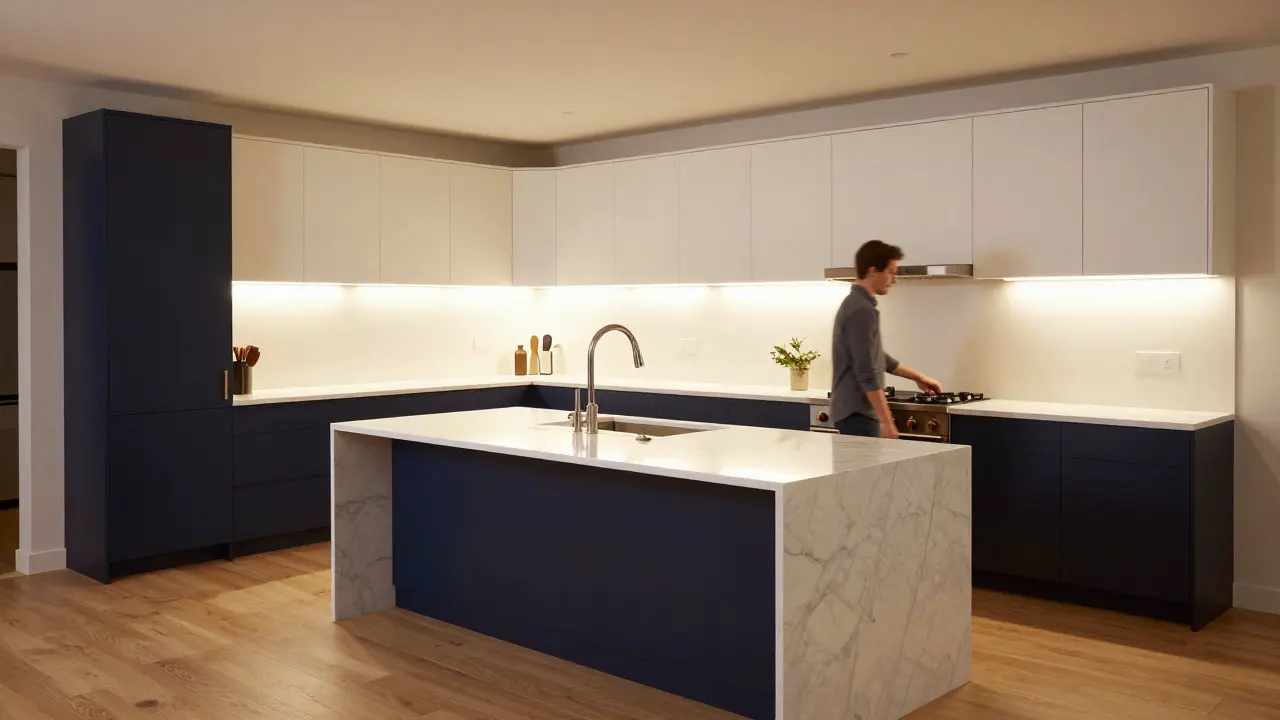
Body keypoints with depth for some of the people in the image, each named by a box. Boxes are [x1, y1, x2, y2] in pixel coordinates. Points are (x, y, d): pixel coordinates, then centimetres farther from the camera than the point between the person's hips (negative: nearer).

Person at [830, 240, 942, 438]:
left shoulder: (855, 304, 14)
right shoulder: (862, 310, -18)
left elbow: (877, 358, 25)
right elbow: (867, 374, -23)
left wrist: (917, 376, 31)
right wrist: (886, 421, -21)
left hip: (851, 410, 10)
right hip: (857, 413, -10)